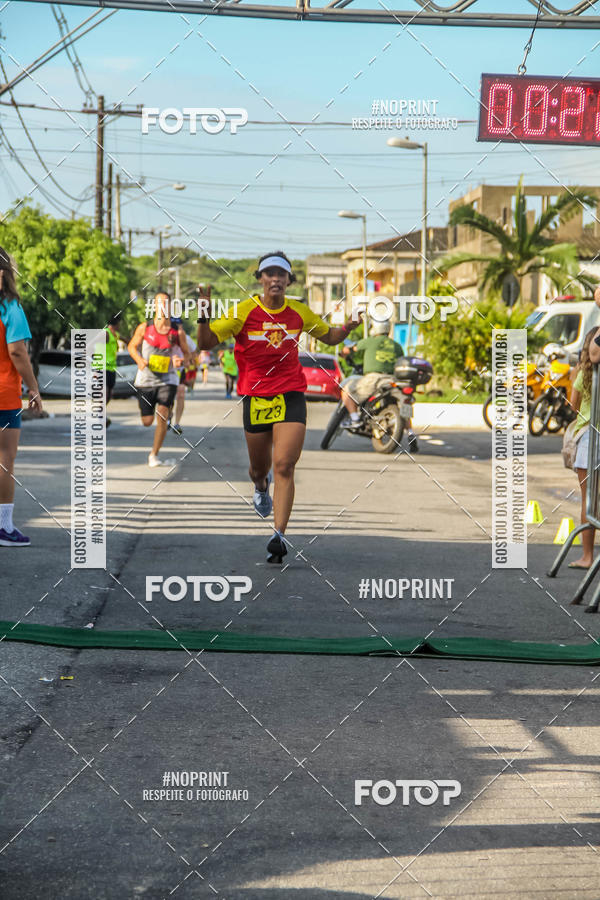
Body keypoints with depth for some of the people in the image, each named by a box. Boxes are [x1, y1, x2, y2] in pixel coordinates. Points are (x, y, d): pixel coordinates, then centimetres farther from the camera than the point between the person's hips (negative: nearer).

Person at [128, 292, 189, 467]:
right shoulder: (145, 328, -4)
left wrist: (181, 361, -18)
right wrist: (139, 360, -12)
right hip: (146, 379, 1)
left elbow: (187, 355, 6)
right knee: (147, 422, 4)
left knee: (162, 416, -18)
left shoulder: (177, 331, -3)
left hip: (167, 380, -1)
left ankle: (153, 456, -5)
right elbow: (132, 346, 8)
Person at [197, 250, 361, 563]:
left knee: (284, 466, -15)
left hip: (291, 396, 0)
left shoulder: (300, 312, 2)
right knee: (260, 468, 14)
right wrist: (203, 318, -29)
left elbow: (330, 337, 19)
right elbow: (206, 343, -10)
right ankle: (260, 488, 53)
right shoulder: (244, 311, -7)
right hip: (255, 398, 0)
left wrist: (347, 328, -3)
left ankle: (279, 535, -17)